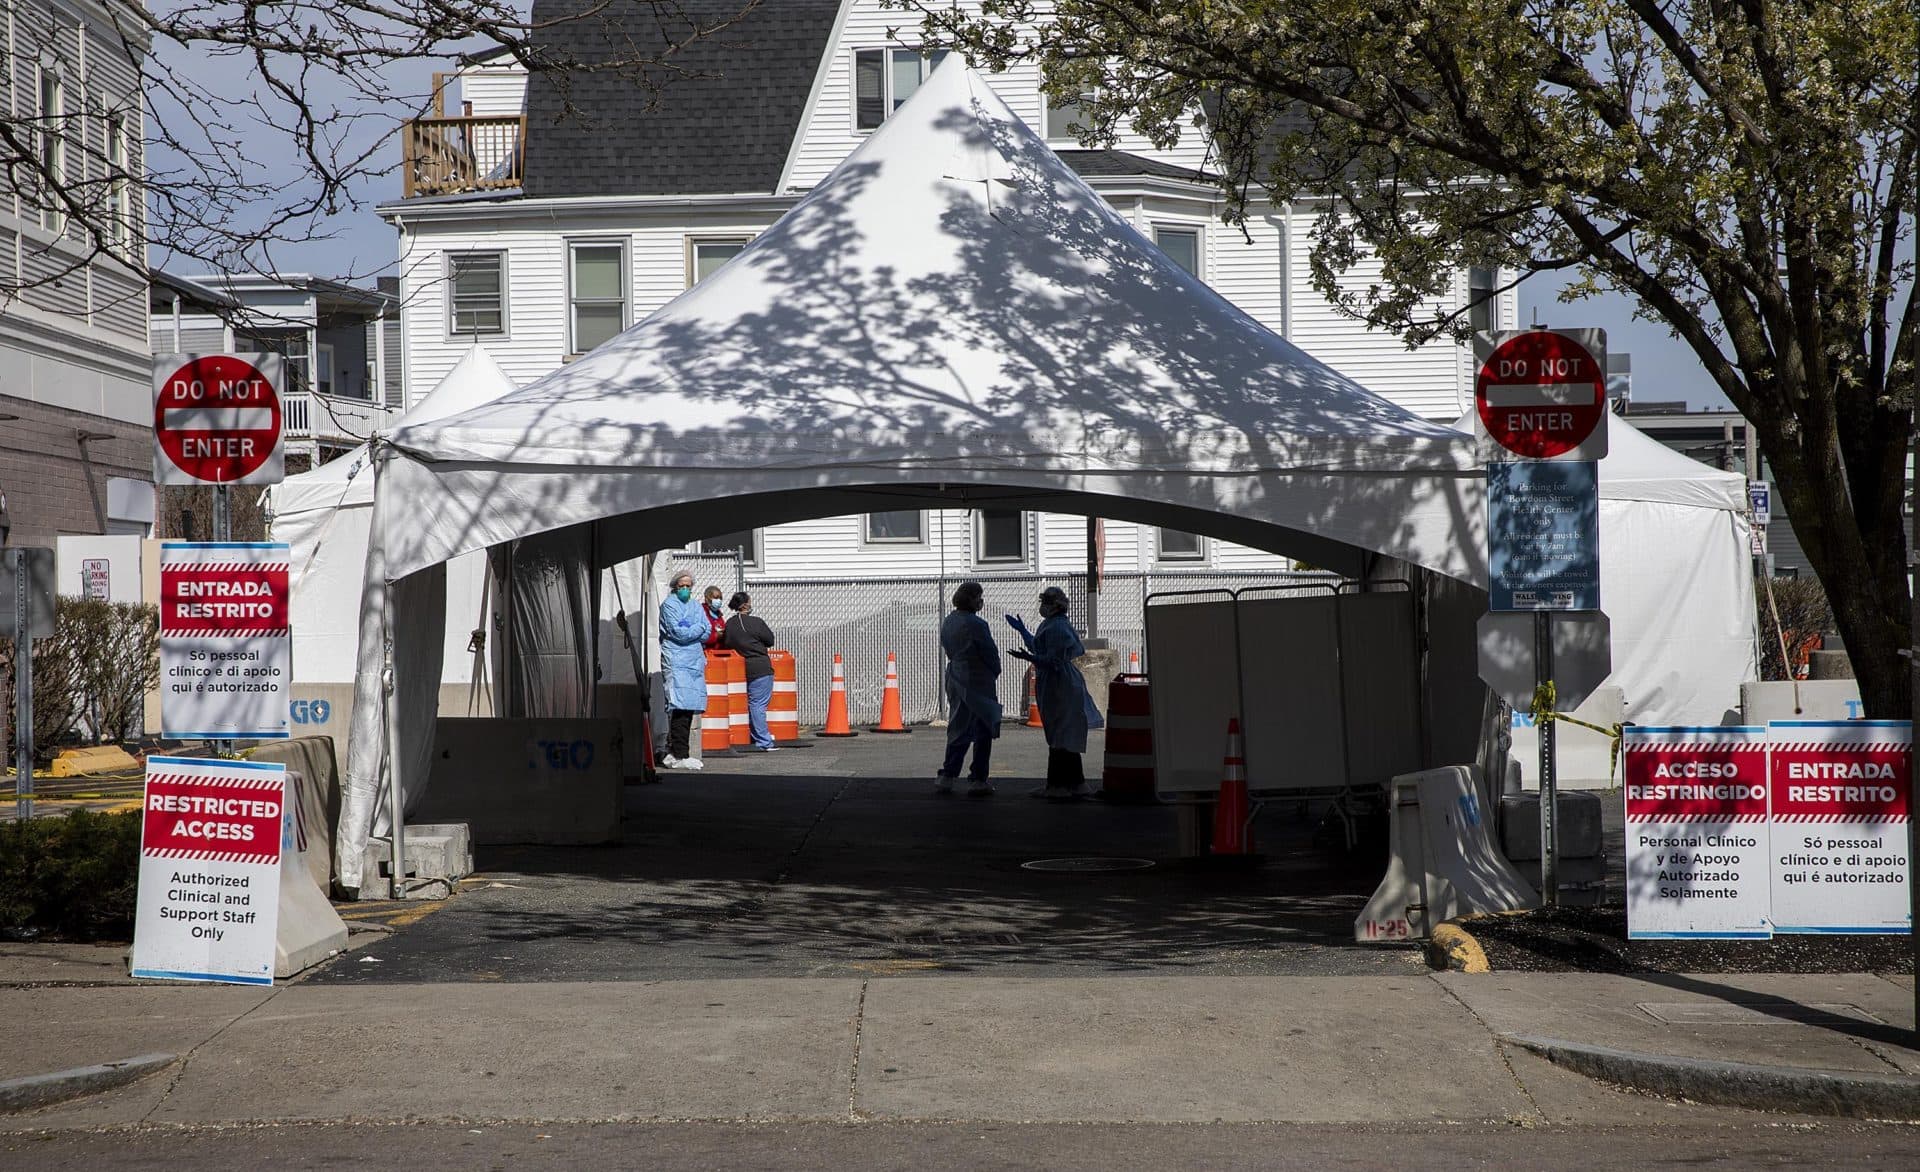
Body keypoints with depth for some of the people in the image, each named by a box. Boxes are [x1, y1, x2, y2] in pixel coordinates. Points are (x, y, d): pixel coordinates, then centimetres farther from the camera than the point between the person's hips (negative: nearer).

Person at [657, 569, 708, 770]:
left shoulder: (697, 607, 21)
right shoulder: (669, 605, 1)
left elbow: (707, 633, 10)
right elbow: (677, 633, -11)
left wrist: (688, 630, -5)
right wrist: (697, 629, 2)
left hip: (695, 661, 7)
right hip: (676, 661, -7)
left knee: (689, 708, 2)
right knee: (680, 707, -14)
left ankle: (674, 752, 7)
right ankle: (680, 755, -16)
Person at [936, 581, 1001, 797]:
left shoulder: (947, 622, 6)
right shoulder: (976, 625, -18)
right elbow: (991, 653, -12)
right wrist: (994, 673, 6)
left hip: (955, 679, 8)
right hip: (978, 682, -8)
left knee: (958, 730, 16)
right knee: (982, 732, 2)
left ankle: (946, 777, 15)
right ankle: (977, 780, 3)